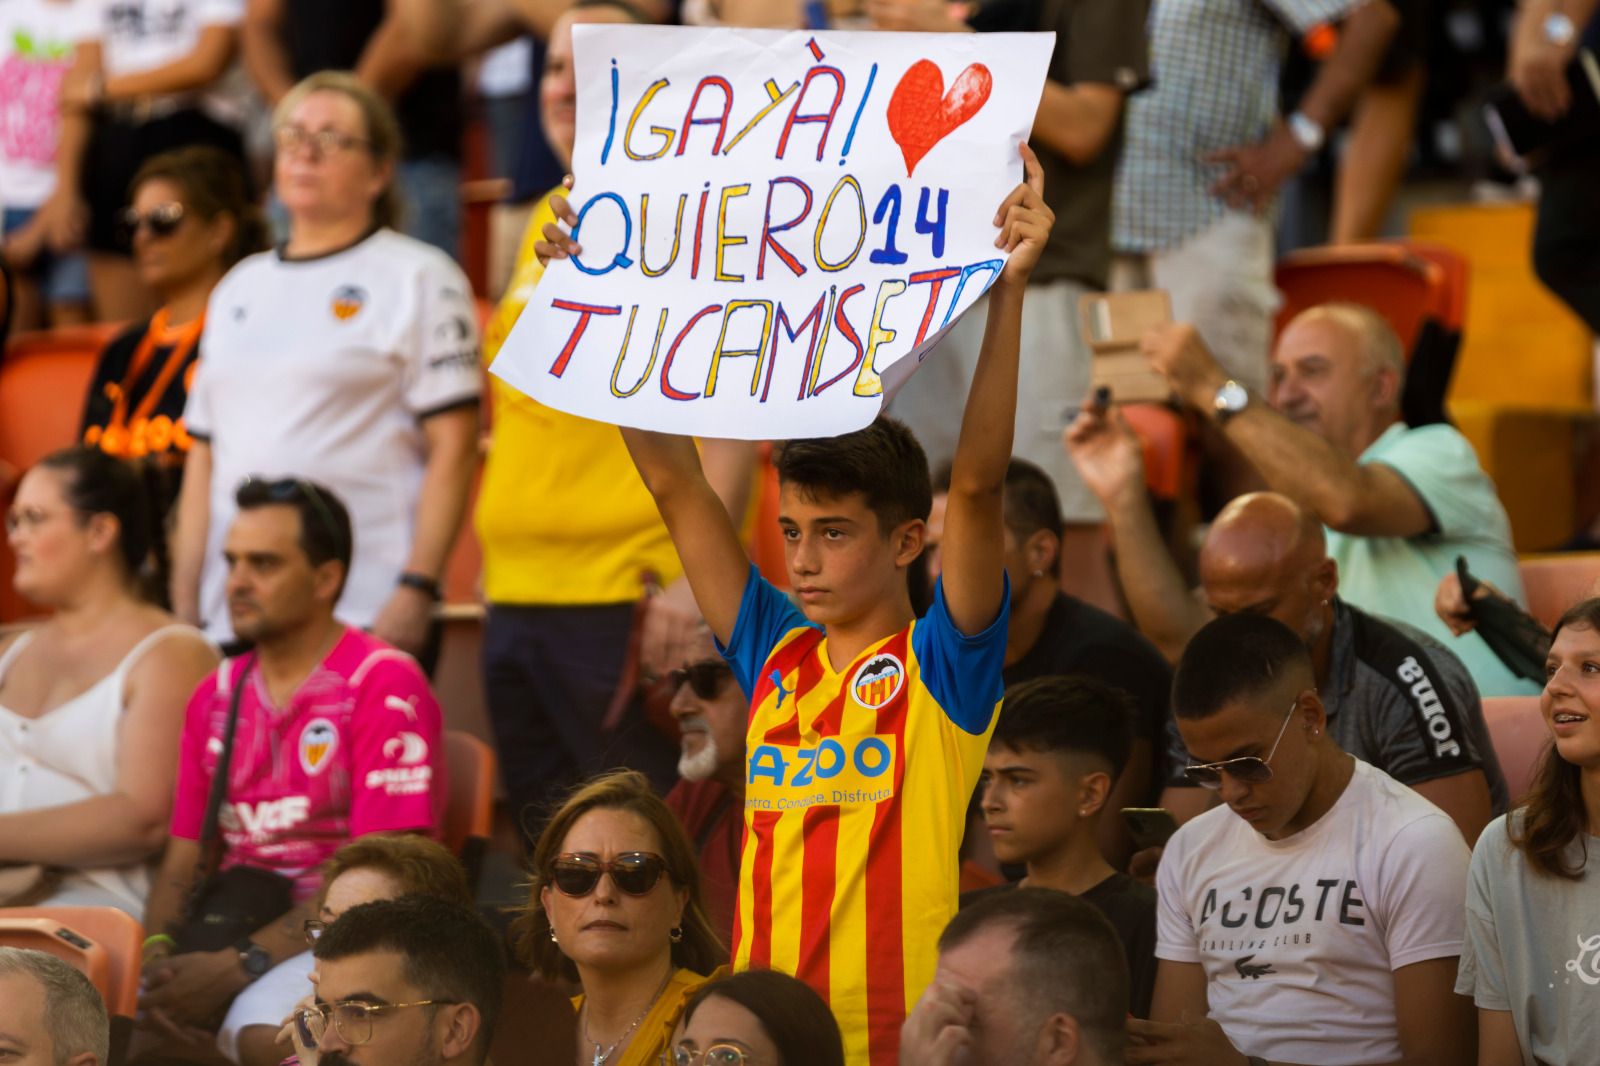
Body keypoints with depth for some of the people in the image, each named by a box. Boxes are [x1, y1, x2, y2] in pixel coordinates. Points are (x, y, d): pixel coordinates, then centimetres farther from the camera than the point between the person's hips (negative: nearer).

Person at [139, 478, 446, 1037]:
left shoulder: (384, 686, -6)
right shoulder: (216, 695, 15)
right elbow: (183, 863, 14)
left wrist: (238, 967, -22)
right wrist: (155, 952, -10)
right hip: (232, 926, 5)